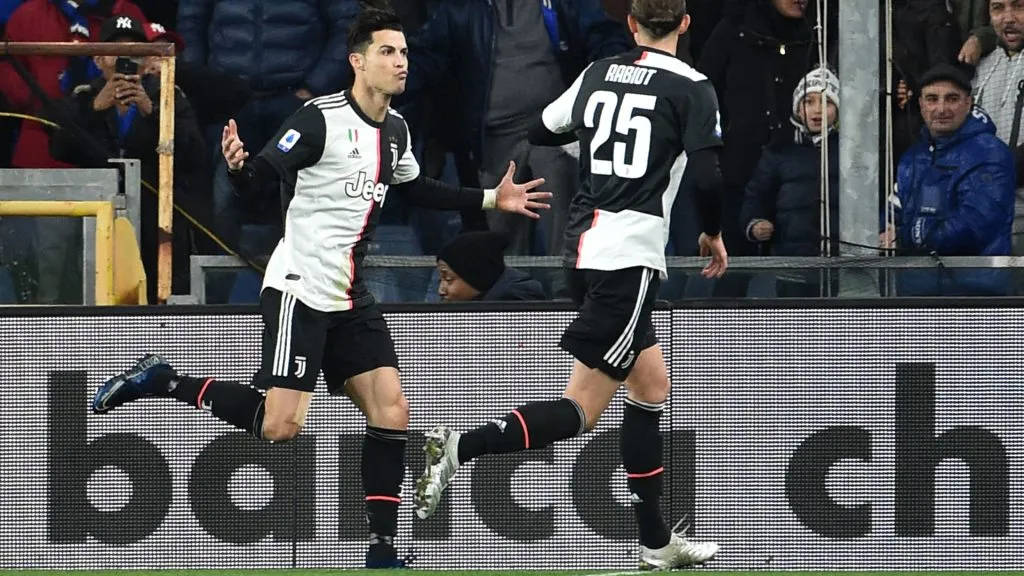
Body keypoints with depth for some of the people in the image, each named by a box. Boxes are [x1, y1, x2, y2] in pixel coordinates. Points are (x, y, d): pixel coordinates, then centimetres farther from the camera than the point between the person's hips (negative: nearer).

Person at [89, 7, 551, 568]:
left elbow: (412, 188, 28)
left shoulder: (395, 129, 10)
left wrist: (490, 199, 26)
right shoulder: (320, 118, -15)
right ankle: (162, 380, 2)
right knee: (280, 424, -15)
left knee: (391, 411, -1)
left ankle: (381, 549, 3)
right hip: (299, 289, -8)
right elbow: (260, 175, -18)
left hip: (350, 299, 8)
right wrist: (238, 166, -41)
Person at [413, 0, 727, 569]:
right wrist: (714, 234, 5)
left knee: (653, 386, 18)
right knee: (581, 411, -6)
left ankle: (657, 541, 20)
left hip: (584, 248, 7)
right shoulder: (691, 88, -6)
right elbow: (707, 176, -14)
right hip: (629, 259, -7)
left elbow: (541, 130, 21)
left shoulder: (599, 74, 10)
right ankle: (460, 448, -23)